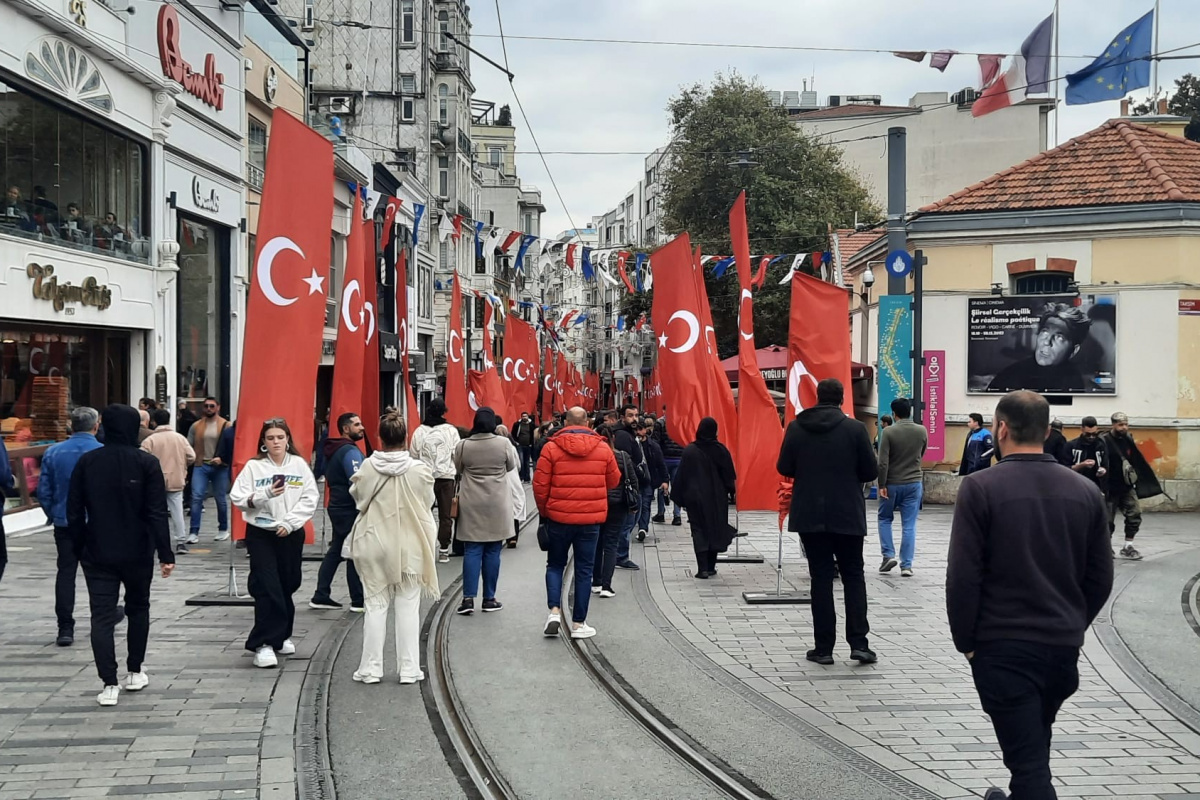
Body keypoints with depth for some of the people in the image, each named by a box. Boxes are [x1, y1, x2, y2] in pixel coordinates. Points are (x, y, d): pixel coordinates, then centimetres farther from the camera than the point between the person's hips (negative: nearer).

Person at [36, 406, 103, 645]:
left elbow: (43, 491, 2)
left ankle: (65, 628, -2)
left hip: (64, 524, 1)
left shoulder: (53, 453, -1)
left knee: (65, 573, 4)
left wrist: (54, 514, 16)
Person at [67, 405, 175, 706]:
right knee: (138, 608, 19)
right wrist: (165, 554, -9)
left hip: (97, 554, 1)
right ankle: (135, 673, 26)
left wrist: (80, 548, 11)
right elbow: (157, 513, -12)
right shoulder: (146, 463, -9)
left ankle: (109, 684, -6)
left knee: (102, 616, 1)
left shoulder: (86, 462, -2)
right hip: (137, 553, -1)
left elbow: (74, 512, 1)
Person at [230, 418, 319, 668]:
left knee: (287, 586, 13)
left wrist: (289, 522, -12)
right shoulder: (253, 466, -2)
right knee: (267, 588, -10)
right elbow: (237, 497, -7)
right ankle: (264, 644, -9)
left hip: (291, 534, 2)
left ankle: (281, 635, 31)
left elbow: (310, 498, -3)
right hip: (260, 534, -2)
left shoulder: (299, 464, 2)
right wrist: (265, 494, -22)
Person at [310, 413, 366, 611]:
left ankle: (320, 596, 16)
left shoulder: (333, 450, 15)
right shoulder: (350, 451, -16)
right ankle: (359, 601, 1)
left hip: (337, 506, 10)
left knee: (335, 552, 13)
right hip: (350, 510, -10)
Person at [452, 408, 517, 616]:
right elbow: (511, 466, 6)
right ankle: (489, 599, 13)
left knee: (472, 551, 4)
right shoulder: (504, 443, -10)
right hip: (497, 505, -1)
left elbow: (458, 470, 7)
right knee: (493, 552, 7)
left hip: (471, 504, 1)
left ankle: (468, 598, -3)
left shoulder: (463, 446, -7)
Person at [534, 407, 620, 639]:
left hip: (559, 517, -1)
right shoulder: (603, 448, -1)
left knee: (555, 565, 16)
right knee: (584, 570, 8)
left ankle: (554, 610, -2)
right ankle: (579, 623, 10)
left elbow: (540, 485, -5)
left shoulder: (551, 447, -7)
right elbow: (614, 481, 9)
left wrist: (544, 511, 10)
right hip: (591, 518, 1)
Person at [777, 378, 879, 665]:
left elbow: (784, 468, 1)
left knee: (820, 578, 6)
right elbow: (871, 471, -5)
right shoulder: (855, 428, -7)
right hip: (847, 514, -1)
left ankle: (824, 647, 5)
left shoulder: (796, 428, -3)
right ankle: (858, 642, 3)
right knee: (853, 576, 10)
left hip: (809, 515, 1)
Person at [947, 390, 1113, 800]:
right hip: (1064, 644, 5)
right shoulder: (1085, 491, 3)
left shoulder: (981, 487, -11)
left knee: (1027, 758, -2)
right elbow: (1101, 577, 7)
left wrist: (965, 640, -2)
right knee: (1034, 746, 25)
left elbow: (963, 575, -14)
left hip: (1003, 646, -5)